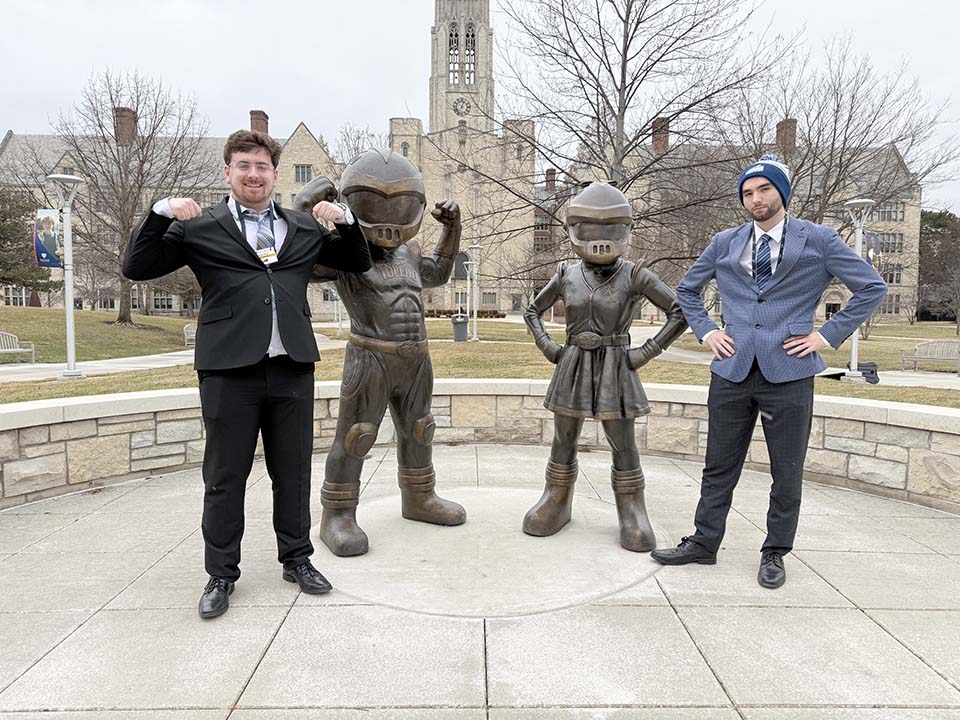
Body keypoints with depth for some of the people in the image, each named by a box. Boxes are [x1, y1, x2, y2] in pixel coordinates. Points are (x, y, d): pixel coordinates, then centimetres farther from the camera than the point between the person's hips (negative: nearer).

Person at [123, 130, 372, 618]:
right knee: (224, 478, 7)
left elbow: (358, 263, 20)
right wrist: (162, 213, -9)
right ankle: (221, 575, 23)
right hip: (229, 371, -2)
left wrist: (346, 220, 4)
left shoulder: (305, 229, 14)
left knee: (293, 472, 13)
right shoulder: (201, 228, 5)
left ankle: (297, 559, 30)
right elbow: (137, 268, 3)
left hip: (292, 367, 3)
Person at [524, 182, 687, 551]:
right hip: (572, 370, 3)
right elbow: (532, 312, 16)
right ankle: (556, 505, 23)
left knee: (623, 447, 2)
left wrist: (645, 353, -10)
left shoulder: (635, 277, -5)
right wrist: (549, 348, 3)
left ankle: (632, 515, 15)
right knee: (563, 442, 9)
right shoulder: (567, 276, 3)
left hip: (615, 372, -2)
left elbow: (681, 313, -7)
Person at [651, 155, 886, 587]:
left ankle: (775, 554, 24)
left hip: (788, 371, -2)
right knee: (719, 466, 10)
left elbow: (872, 288, 4)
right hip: (732, 370, 2)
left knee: (787, 472, 7)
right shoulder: (725, 243, 10)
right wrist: (705, 331, 9)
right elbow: (686, 289, 22)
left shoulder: (818, 240, 2)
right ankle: (704, 543, 23)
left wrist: (828, 334, -4)